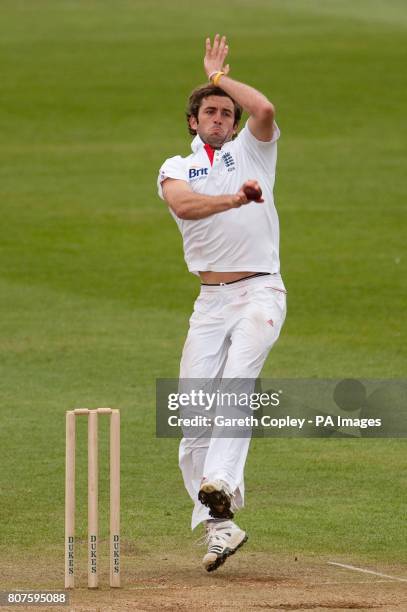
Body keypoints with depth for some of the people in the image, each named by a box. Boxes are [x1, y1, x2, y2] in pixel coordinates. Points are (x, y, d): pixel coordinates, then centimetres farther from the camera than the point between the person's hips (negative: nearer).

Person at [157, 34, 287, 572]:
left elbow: (265, 111, -11)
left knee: (237, 379, -25)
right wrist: (231, 199, -28)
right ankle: (218, 527, -2)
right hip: (210, 300, 3)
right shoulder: (176, 169, 14)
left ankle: (221, 488, -40)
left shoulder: (252, 149, 12)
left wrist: (220, 76, 4)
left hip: (261, 291, -3)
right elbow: (184, 205, -10)